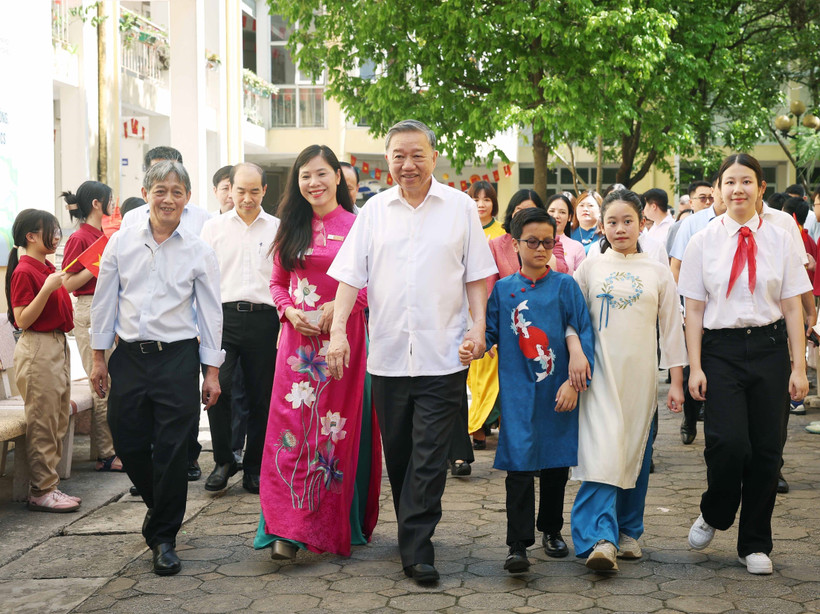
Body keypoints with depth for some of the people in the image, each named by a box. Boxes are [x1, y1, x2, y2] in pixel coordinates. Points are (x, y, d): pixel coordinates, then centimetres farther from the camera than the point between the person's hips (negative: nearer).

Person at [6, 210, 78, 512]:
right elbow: (22, 320, -18)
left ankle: (48, 485, 17)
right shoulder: (24, 272, -12)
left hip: (58, 346, 9)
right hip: (37, 350, -9)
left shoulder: (49, 269, 13)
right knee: (42, 425, -5)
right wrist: (48, 288, -24)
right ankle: (41, 492, 1)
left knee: (59, 422, 11)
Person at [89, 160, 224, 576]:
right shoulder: (121, 243, 4)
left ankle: (164, 536, 13)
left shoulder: (198, 252, 0)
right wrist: (99, 358, 8)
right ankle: (160, 505, 35)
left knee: (172, 451, -2)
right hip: (129, 357, 2)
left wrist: (211, 371, 1)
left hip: (177, 357, -2)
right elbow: (104, 301, 9)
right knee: (128, 444, 6)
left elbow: (210, 312, 3)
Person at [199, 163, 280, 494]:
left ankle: (254, 467, 16)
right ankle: (224, 460, 0)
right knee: (217, 387, -16)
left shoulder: (277, 228, 10)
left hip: (264, 319, 0)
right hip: (223, 316, 0)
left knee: (261, 398, 3)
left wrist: (285, 325, 1)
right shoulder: (213, 227, 11)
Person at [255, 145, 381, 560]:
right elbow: (278, 282, 17)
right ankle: (289, 530, -3)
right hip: (299, 339, 3)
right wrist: (289, 311, -2)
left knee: (339, 427, 1)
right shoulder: (292, 229, 11)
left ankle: (337, 524, 14)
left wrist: (340, 308, -15)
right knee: (294, 426, -4)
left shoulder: (357, 226, -2)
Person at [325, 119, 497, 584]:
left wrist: (478, 324, -4)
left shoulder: (461, 207, 4)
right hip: (388, 352, 3)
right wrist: (338, 329, -4)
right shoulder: (375, 209, 8)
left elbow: (477, 274, 7)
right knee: (397, 453, 9)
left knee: (430, 456, -6)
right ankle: (413, 534, 24)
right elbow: (351, 274, 6)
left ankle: (418, 549, -2)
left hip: (443, 354, -2)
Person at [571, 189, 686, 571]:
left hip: (640, 376, 2)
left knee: (636, 453, 6)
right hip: (601, 374, -2)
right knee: (603, 451, -14)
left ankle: (628, 532, 20)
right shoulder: (590, 268, 6)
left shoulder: (658, 273, 7)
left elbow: (671, 329, 9)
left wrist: (676, 382, 6)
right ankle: (601, 539, -20)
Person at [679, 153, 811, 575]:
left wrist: (798, 367, 0)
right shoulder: (703, 243, 3)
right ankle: (713, 515, 15)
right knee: (728, 442, -16)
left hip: (770, 349, 2)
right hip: (721, 350, -1)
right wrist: (695, 367, -3)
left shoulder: (780, 240, 5)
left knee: (767, 449, 3)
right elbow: (694, 309, 4)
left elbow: (793, 307, 5)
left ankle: (755, 545, 20)